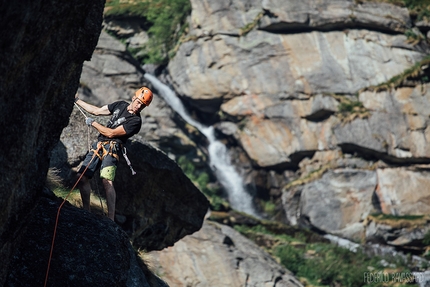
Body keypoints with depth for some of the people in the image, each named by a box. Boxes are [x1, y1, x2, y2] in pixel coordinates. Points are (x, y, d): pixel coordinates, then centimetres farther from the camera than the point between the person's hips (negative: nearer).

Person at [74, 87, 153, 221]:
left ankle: (111, 218, -30)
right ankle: (86, 210, 13)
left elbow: (111, 133, -11)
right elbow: (96, 111, 23)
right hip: (98, 145, 7)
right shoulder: (120, 105, 14)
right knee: (82, 177, 0)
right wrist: (76, 99, 26)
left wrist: (93, 123, -1)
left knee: (107, 181, -26)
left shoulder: (135, 121, -8)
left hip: (111, 149, -7)